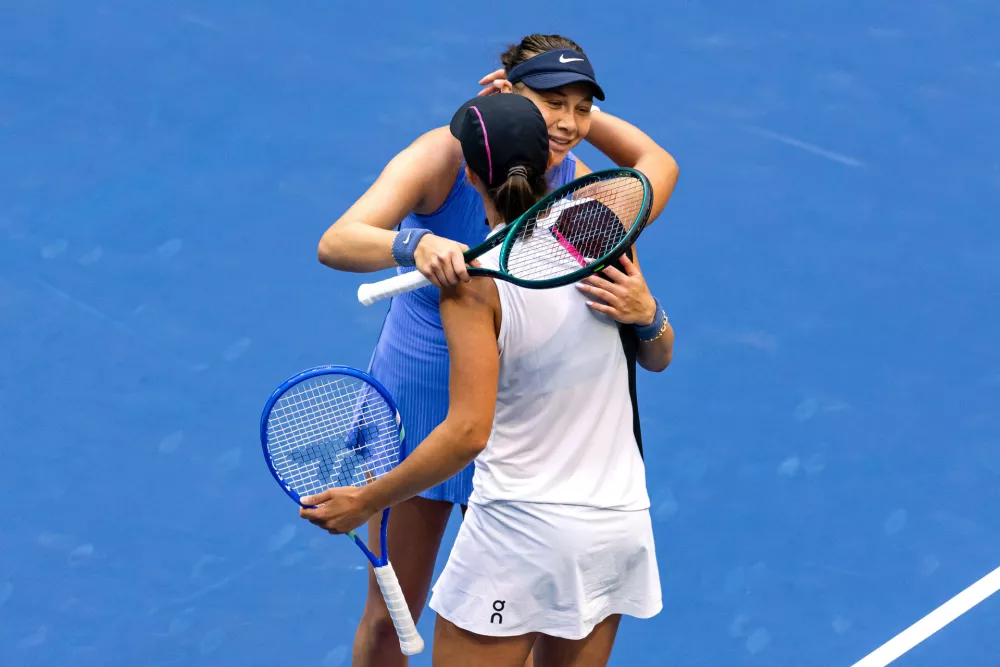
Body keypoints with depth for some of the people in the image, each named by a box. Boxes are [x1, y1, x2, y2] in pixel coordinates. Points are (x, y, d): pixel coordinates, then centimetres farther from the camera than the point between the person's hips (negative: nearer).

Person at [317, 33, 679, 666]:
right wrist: (415, 245, -50)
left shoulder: (581, 190, -10)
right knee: (389, 616, 9)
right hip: (416, 394, -2)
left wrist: (643, 310, -40)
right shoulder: (447, 155, -19)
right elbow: (336, 242, -30)